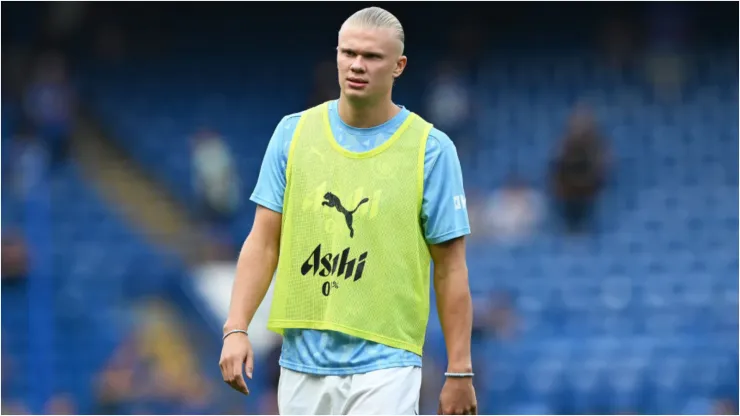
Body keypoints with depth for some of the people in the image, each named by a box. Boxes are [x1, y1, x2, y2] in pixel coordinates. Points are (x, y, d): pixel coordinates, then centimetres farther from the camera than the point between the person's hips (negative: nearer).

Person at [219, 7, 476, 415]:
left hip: (383, 367, -4)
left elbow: (450, 267, -1)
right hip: (301, 363, 4)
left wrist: (459, 371, -4)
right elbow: (264, 242, 6)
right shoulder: (293, 133, 6)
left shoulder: (431, 149, -3)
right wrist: (236, 328, -5)